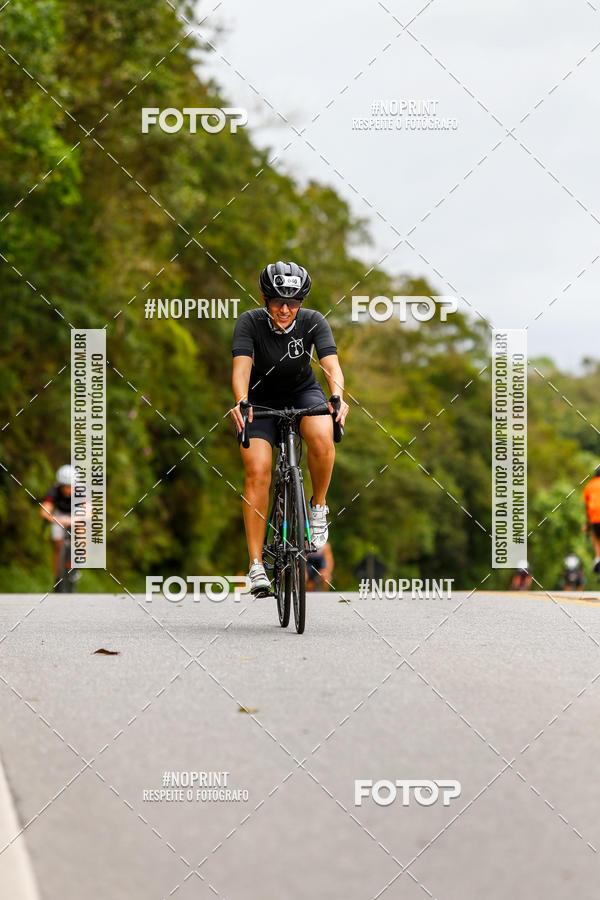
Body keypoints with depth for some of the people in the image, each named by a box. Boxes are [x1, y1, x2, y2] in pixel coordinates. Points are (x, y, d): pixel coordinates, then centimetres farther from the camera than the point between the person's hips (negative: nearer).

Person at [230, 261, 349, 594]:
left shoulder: (313, 322, -19)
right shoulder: (250, 322, -21)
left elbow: (331, 364, -30)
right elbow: (241, 366, -34)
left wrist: (338, 398, -50)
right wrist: (241, 401, -53)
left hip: (303, 394, 0)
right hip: (261, 400, 0)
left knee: (321, 437, -33)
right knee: (257, 471, -19)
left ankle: (318, 506, -7)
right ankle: (256, 565, -16)